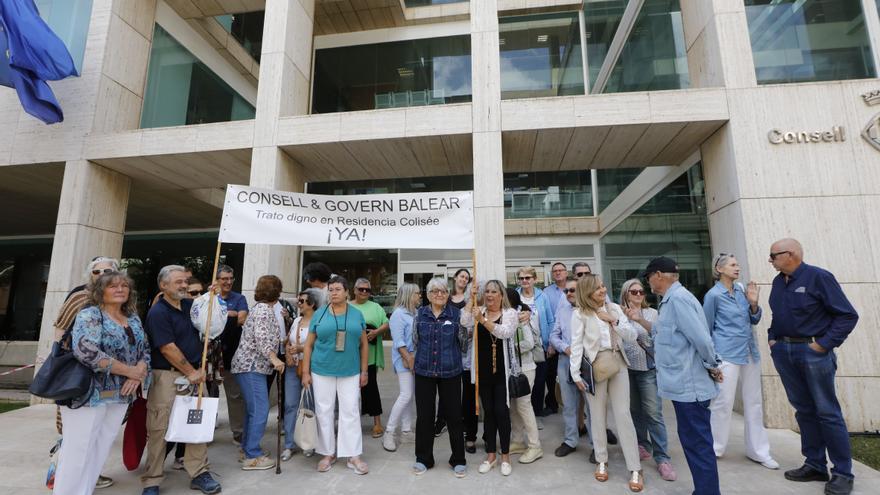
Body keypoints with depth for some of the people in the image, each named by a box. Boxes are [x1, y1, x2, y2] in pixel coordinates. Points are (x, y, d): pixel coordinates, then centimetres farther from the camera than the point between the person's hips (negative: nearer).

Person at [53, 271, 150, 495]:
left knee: (102, 448, 12)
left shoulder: (134, 319, 10)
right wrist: (131, 371, -21)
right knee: (79, 450, 1)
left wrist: (139, 374, -11)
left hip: (120, 395, 6)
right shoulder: (89, 315, -10)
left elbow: (145, 349, 10)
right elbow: (85, 351, -23)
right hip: (90, 393, -6)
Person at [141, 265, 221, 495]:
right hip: (166, 376, -7)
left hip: (194, 374, 7)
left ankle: (199, 473, 18)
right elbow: (168, 348, -17)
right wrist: (191, 372, -12)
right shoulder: (157, 312, -12)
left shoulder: (190, 304, 9)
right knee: (159, 429, 0)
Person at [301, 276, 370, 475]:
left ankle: (354, 456, 13)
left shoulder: (357, 314, 2)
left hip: (350, 372, 0)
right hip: (322, 371, 0)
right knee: (324, 412, 8)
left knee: (351, 412, 2)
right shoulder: (319, 314, 1)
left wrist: (364, 371, 3)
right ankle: (328, 453, 23)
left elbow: (364, 344, 6)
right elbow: (309, 345, 4)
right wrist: (306, 372, 0)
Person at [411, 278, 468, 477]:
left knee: (453, 415, 8)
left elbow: (464, 340, 3)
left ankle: (458, 460, 25)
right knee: (424, 415, 10)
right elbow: (415, 341, 11)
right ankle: (423, 459, 28)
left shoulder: (456, 314, -4)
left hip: (450, 372, -1)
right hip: (424, 371, 2)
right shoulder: (420, 314, 1)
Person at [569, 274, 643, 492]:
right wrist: (576, 374, -10)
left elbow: (632, 336, 2)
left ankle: (635, 469, 12)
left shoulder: (615, 308, 5)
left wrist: (613, 320, -11)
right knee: (597, 415, 10)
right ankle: (602, 461, 27)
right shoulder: (580, 314, -6)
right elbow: (577, 345, -7)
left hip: (618, 364, 2)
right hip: (595, 367, -2)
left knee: (623, 415, 3)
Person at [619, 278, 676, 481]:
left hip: (648, 367, -1)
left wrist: (640, 319, -33)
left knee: (653, 413, -4)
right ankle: (643, 446, 29)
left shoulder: (651, 312, 1)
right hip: (627, 368, 2)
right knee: (635, 411, 11)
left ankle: (662, 458, 4)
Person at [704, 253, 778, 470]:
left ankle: (758, 451, 24)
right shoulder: (713, 295, -9)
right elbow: (707, 328, -1)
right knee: (722, 403, -2)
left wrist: (753, 303, -3)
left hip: (750, 352, 6)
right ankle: (714, 449, 12)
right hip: (727, 354, -6)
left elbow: (754, 320, 14)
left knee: (754, 402, 12)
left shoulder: (741, 289, 8)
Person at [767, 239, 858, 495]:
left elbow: (848, 315, -10)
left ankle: (843, 472, 14)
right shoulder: (778, 281, 10)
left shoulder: (818, 277, -9)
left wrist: (824, 344, -14)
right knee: (804, 410, 12)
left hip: (812, 351, -6)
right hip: (783, 352, 6)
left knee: (827, 412, 1)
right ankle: (815, 465, 21)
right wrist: (772, 338, 8)